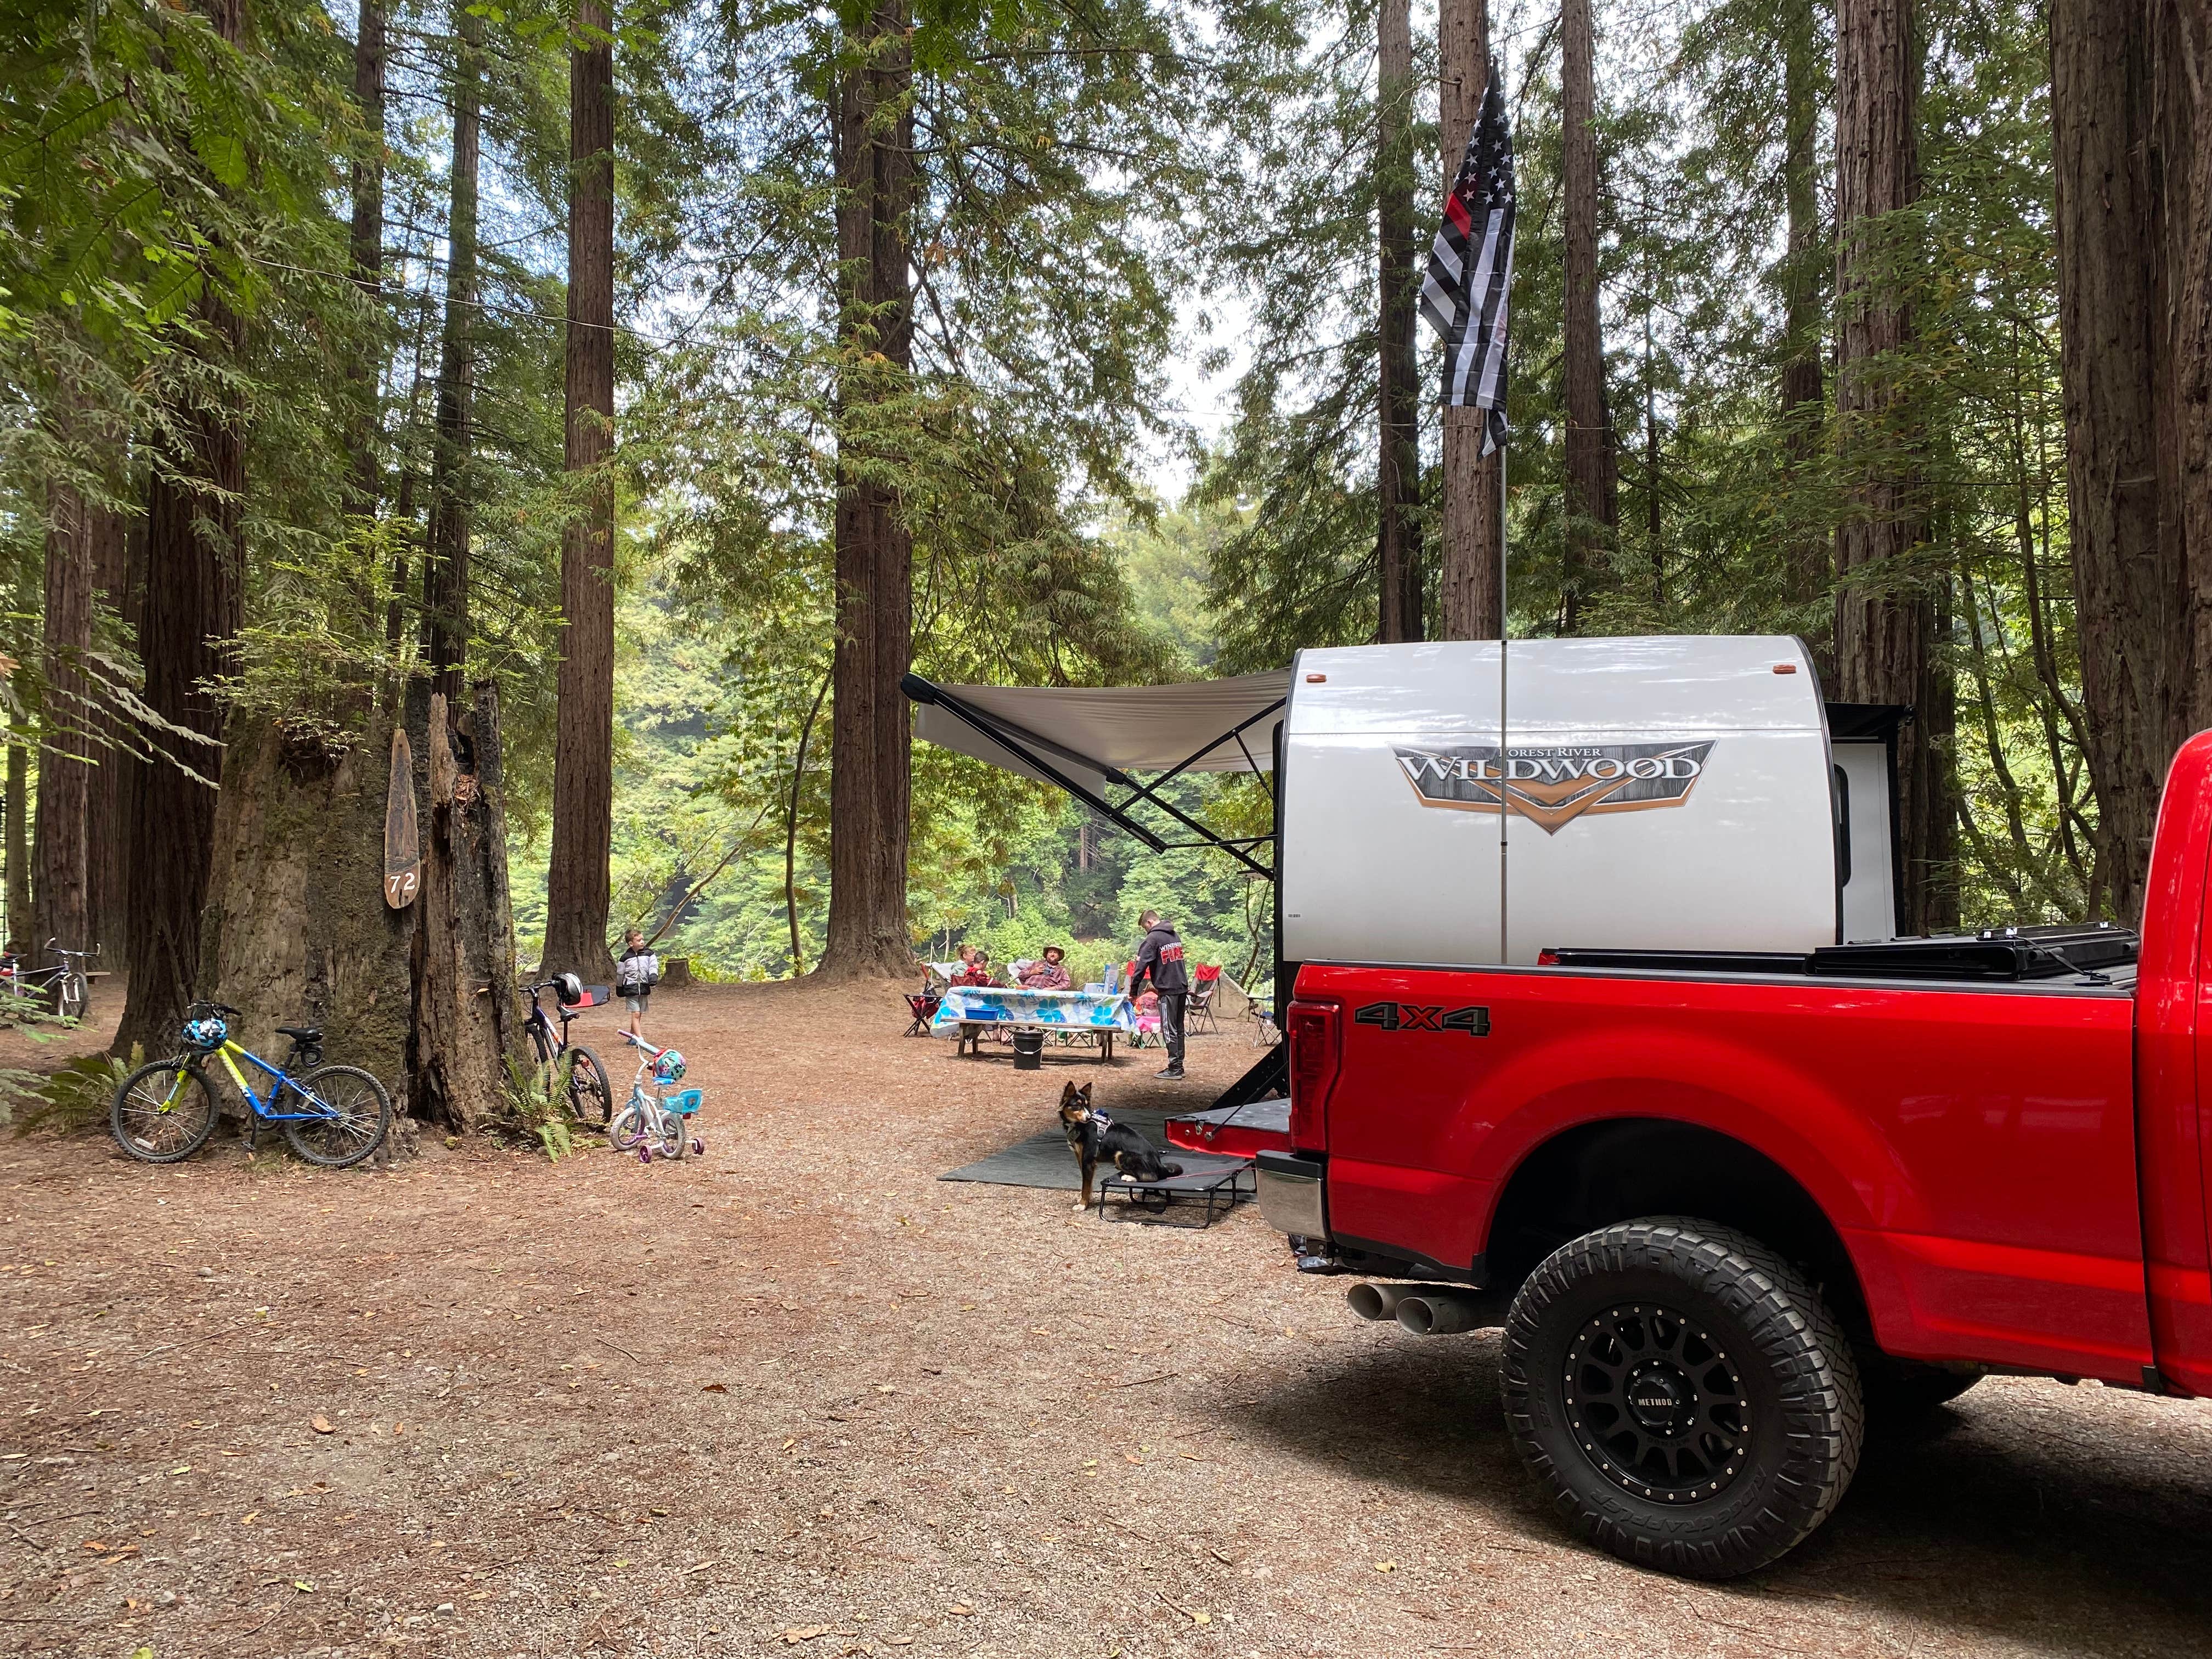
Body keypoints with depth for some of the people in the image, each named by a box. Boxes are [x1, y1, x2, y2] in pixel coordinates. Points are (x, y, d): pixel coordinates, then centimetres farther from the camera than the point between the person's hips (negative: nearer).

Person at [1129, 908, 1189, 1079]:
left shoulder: (1153, 938, -10)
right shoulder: (1175, 935, 15)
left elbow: (1141, 965, -13)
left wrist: (1133, 990, -7)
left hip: (1168, 990, -8)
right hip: (1182, 987, 8)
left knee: (1169, 1030, -5)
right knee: (1179, 1028, 13)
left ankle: (1174, 1070, -6)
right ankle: (1178, 1065, 16)